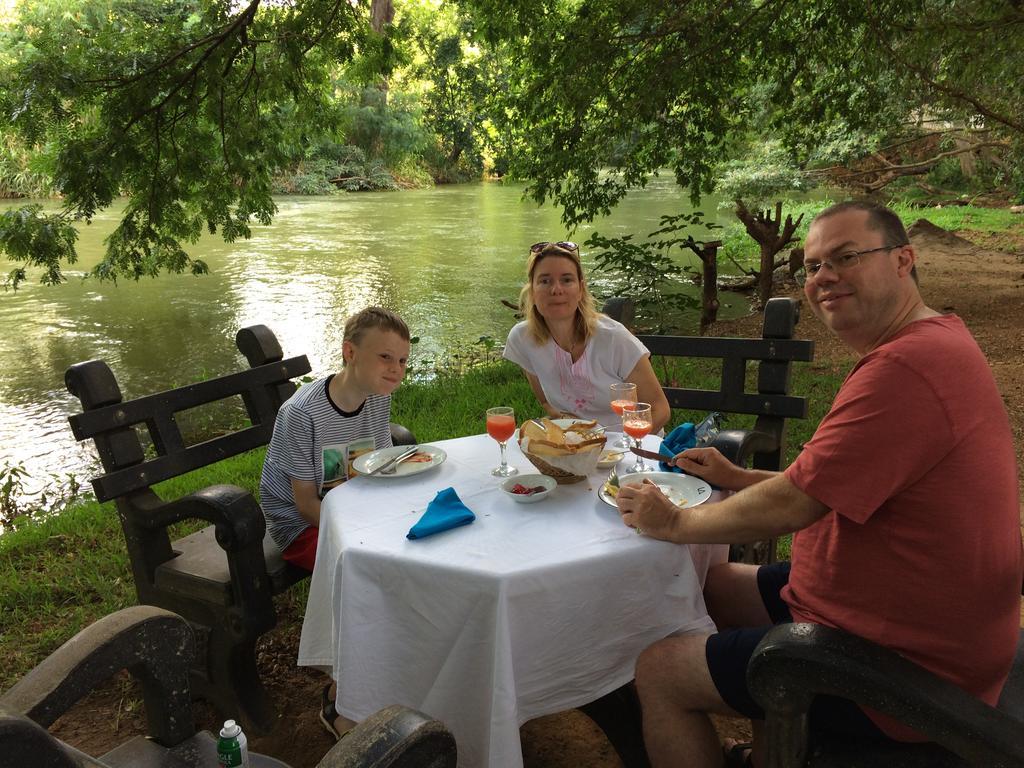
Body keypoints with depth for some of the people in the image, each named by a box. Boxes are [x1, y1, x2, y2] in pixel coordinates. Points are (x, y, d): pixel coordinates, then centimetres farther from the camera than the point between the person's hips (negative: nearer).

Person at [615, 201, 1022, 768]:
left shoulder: (904, 369, -28)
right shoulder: (935, 340, 8)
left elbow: (790, 507, -27)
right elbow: (835, 488, 14)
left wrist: (675, 523, -11)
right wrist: (738, 478, 6)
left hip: (903, 669, -10)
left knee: (658, 670, -4)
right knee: (715, 585, 21)